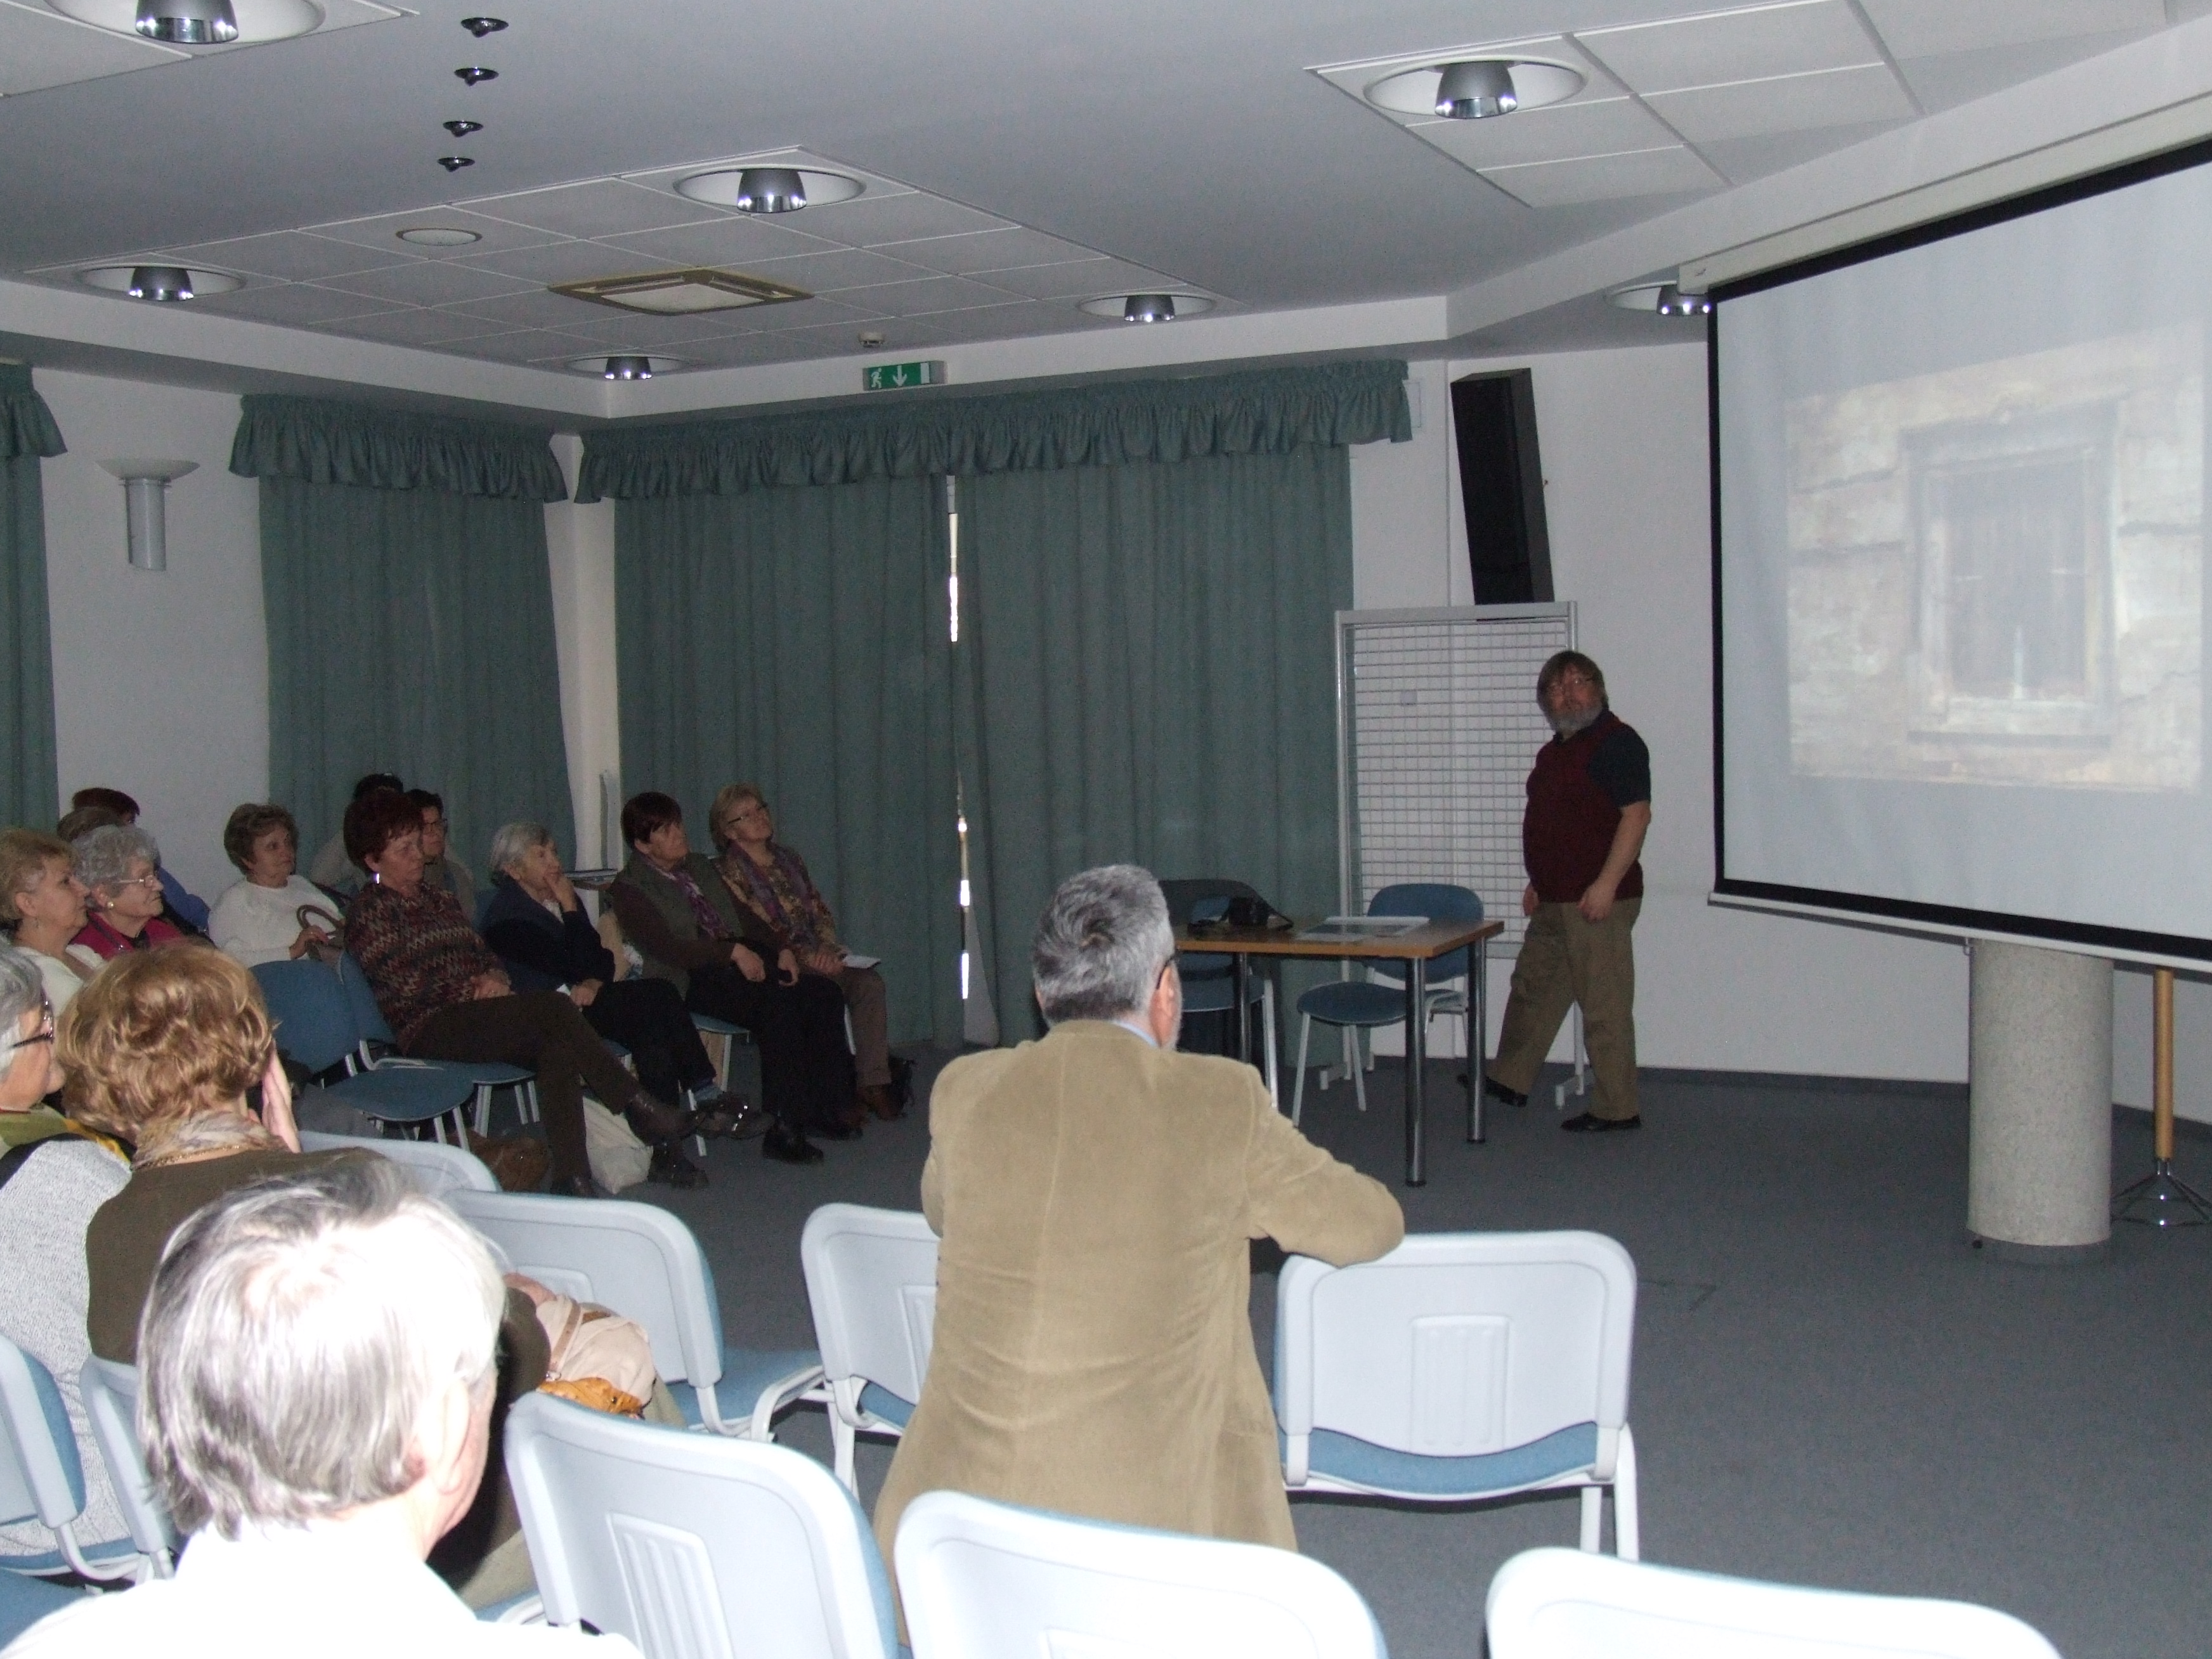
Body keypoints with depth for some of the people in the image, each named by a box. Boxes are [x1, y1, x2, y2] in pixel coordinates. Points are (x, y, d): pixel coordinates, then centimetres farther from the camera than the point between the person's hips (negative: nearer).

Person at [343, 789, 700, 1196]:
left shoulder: (437, 899, 25)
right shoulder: (368, 911, 2)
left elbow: (486, 956, 22)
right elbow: (407, 986, -10)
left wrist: (494, 978, -1)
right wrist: (475, 988, -6)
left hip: (472, 1013, 7)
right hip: (427, 1032, -7)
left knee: (558, 1046, -27)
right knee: (553, 1007, -28)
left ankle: (572, 1178, -34)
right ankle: (642, 1109, -26)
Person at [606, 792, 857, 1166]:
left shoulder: (699, 867, 23)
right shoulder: (629, 888, -2)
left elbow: (743, 914, 23)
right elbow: (666, 946, -15)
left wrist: (781, 949, 5)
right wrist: (733, 951, -22)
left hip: (744, 960, 8)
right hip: (693, 980, -8)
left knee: (823, 993, -16)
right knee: (777, 1005, -33)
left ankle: (828, 1107, -12)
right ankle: (783, 1129, -30)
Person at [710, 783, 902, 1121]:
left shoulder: (788, 859, 19)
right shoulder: (728, 872, -2)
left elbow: (821, 911, 16)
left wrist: (826, 948, -6)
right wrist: (805, 958, -18)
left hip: (815, 957, 6)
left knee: (869, 982, -22)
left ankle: (874, 1084, -25)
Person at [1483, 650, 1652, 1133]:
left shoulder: (1617, 741, -11)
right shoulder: (1555, 751, 17)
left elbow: (1636, 815, -19)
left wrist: (1606, 884, -24)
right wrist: (1538, 881, 22)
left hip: (1596, 900, -10)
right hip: (1554, 901, 10)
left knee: (1604, 1005, -3)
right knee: (1533, 988, 17)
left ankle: (1617, 1109, 5)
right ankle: (1509, 1080, 29)